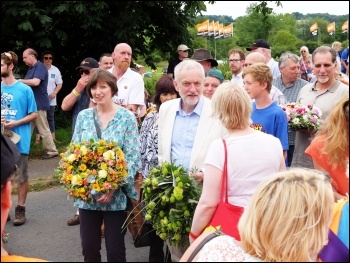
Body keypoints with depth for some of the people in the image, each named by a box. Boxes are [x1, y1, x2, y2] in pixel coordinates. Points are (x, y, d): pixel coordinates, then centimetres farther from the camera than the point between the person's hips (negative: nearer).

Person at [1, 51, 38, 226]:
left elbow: (34, 114, -4)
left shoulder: (24, 89, -9)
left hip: (19, 140, -3)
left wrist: (16, 123, -16)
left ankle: (20, 209, 19)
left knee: (21, 176, 7)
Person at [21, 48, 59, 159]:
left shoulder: (40, 66, -12)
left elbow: (35, 82, -25)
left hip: (39, 104, -9)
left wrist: (20, 81, -15)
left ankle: (52, 151, 6)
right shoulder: (31, 68, 17)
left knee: (43, 130, -2)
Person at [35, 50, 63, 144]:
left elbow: (59, 84, 4)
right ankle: (37, 138, 5)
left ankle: (53, 138, 17)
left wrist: (54, 93, -11)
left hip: (51, 100, 2)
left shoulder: (55, 70, 1)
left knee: (50, 118, 11)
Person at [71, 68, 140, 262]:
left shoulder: (127, 117, -5)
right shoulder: (83, 116, 5)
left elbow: (133, 157, -9)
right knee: (88, 247, 10)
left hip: (116, 195, -3)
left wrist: (114, 186, -18)